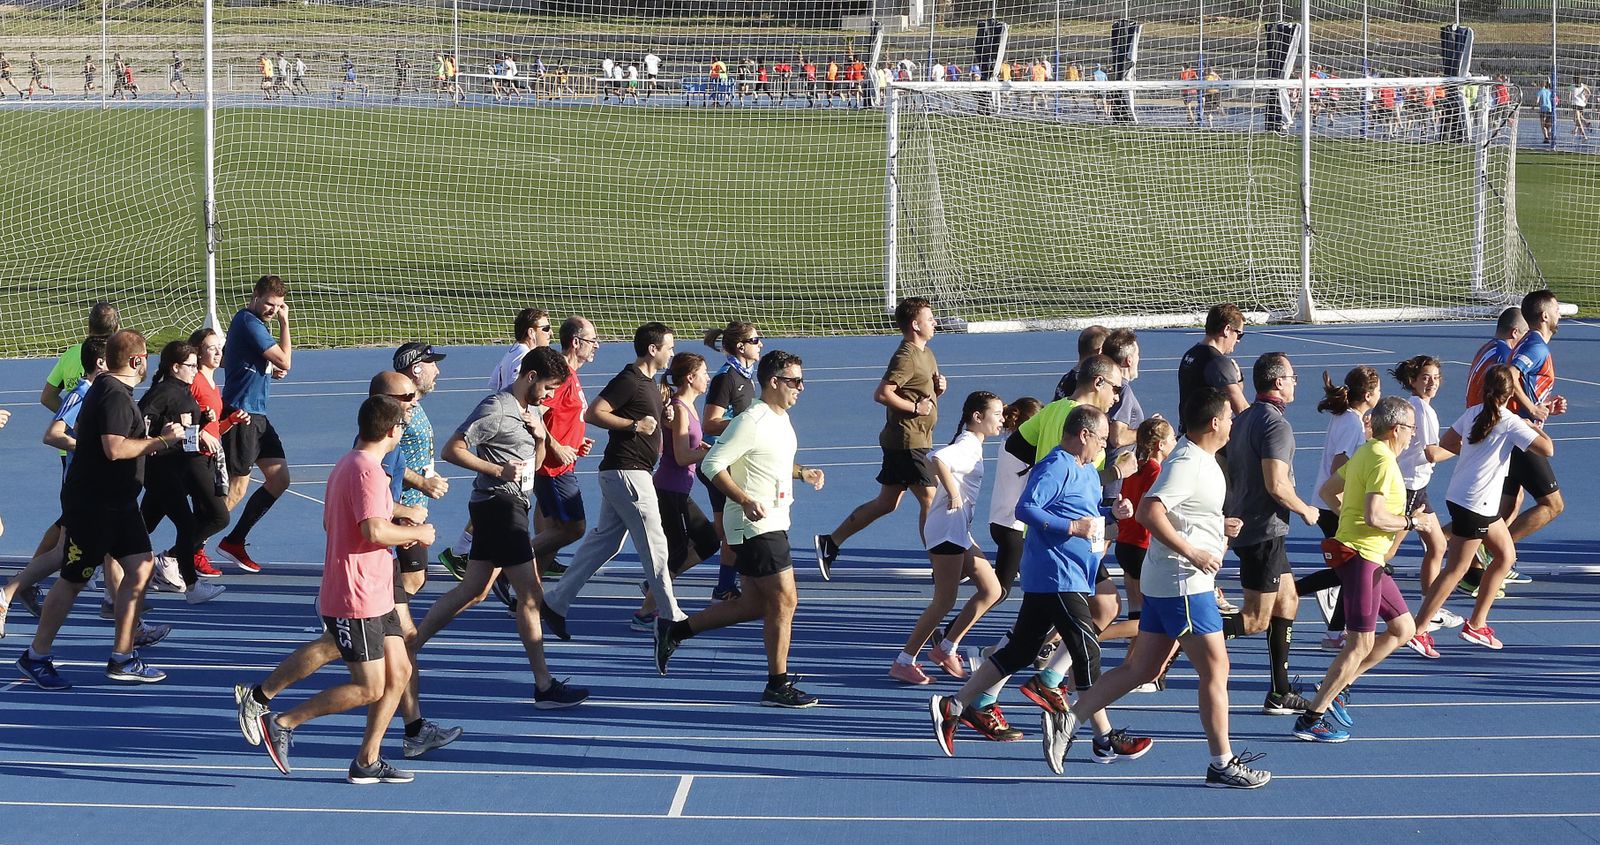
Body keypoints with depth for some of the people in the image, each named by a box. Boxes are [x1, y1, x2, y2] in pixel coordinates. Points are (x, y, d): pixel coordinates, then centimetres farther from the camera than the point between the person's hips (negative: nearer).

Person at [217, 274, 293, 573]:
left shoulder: (252, 321, 15)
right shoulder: (249, 323, -16)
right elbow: (285, 361, -17)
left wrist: (269, 370, 9)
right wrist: (285, 322, -9)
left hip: (256, 414, 10)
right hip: (240, 412, -10)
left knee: (279, 479, 10)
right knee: (237, 489, -7)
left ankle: (234, 541, 17)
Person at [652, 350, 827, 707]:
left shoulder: (781, 419, 13)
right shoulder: (751, 422, -17)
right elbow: (712, 464, -20)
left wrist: (802, 473, 12)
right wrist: (746, 501, -28)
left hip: (772, 525, 10)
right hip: (755, 527, -10)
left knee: (756, 605, 12)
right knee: (784, 600, -7)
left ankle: (674, 630, 21)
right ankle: (778, 685, 3)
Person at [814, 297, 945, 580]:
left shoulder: (926, 354, 17)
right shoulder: (906, 357, -15)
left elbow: (926, 395, 27)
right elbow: (882, 394, -24)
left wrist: (938, 388, 5)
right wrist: (916, 407, -19)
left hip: (907, 442, 10)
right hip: (907, 441, -10)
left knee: (886, 503, 12)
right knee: (930, 500, -5)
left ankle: (830, 542, 15)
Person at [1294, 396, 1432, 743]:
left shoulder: (1366, 453, 14)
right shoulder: (1383, 461, -17)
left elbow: (1327, 492, 22)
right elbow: (1374, 517, -25)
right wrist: (1412, 521, -12)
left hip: (1369, 559, 11)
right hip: (1360, 556, -11)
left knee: (1403, 628, 16)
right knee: (1361, 645, -8)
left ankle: (1336, 687, 19)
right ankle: (1311, 719, -5)